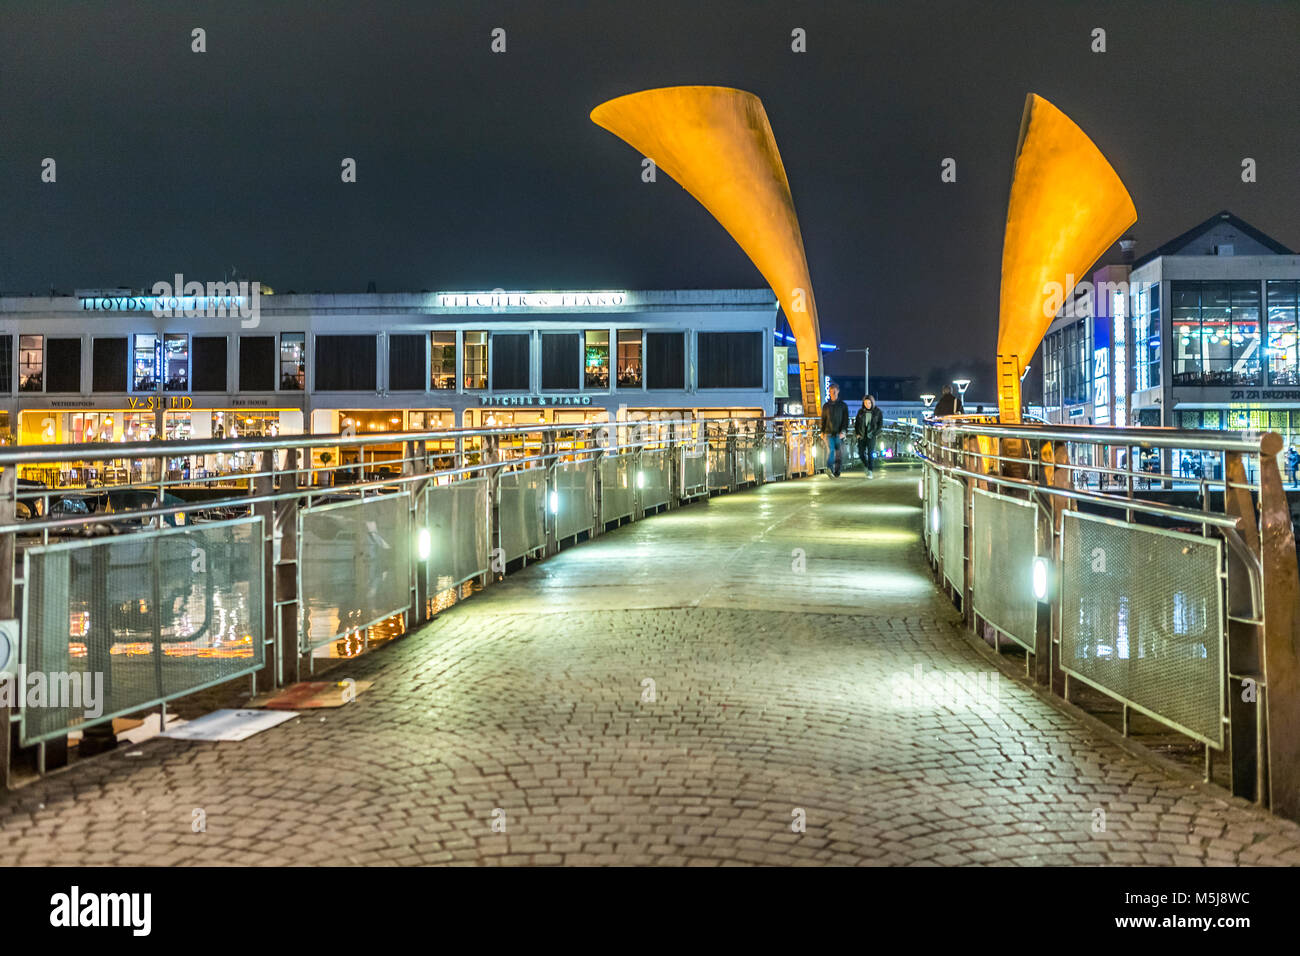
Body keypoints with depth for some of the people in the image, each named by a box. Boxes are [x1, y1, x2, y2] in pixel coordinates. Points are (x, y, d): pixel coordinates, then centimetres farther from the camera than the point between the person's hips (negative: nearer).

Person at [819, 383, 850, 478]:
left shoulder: (843, 405, 6)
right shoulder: (826, 406, 12)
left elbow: (846, 419, 0)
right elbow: (823, 420, 16)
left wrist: (843, 431, -13)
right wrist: (822, 432, 10)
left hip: (839, 434, 0)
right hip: (829, 433, 0)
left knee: (839, 454, 2)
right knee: (830, 450, -18)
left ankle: (837, 471, 15)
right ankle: (829, 469, -32)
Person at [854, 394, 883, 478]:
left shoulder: (877, 412, -1)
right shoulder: (860, 412, 5)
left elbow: (880, 424, 1)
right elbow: (856, 423, 11)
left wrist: (875, 433, -9)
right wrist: (857, 433, 0)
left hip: (871, 435, -3)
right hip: (861, 435, 3)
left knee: (870, 453, -14)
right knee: (861, 453, 3)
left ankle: (870, 471, -13)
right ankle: (866, 465, 31)